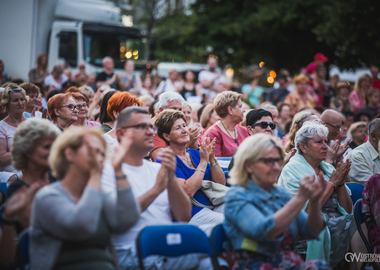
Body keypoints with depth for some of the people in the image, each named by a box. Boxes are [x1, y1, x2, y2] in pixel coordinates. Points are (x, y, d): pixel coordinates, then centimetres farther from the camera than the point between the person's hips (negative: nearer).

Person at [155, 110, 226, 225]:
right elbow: (187, 192, -18)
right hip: (191, 214, -8)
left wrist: (212, 158, -2)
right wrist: (203, 162, -12)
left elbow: (221, 183, 14)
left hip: (215, 205, 8)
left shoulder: (195, 154, 18)